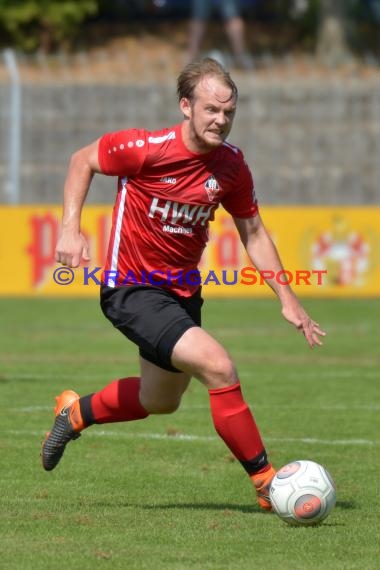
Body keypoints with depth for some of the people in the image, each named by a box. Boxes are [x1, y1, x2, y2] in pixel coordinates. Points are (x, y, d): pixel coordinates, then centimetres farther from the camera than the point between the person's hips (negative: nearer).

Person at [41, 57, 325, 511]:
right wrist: (71, 229, -15)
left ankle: (75, 413, 49)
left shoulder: (231, 165, -6)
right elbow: (83, 160, -4)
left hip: (182, 293, 7)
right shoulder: (146, 149, -21)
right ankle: (268, 484, -13)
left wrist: (287, 299, 1)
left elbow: (253, 234, 6)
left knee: (161, 402, 24)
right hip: (131, 290, -7)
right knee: (219, 368, -23)